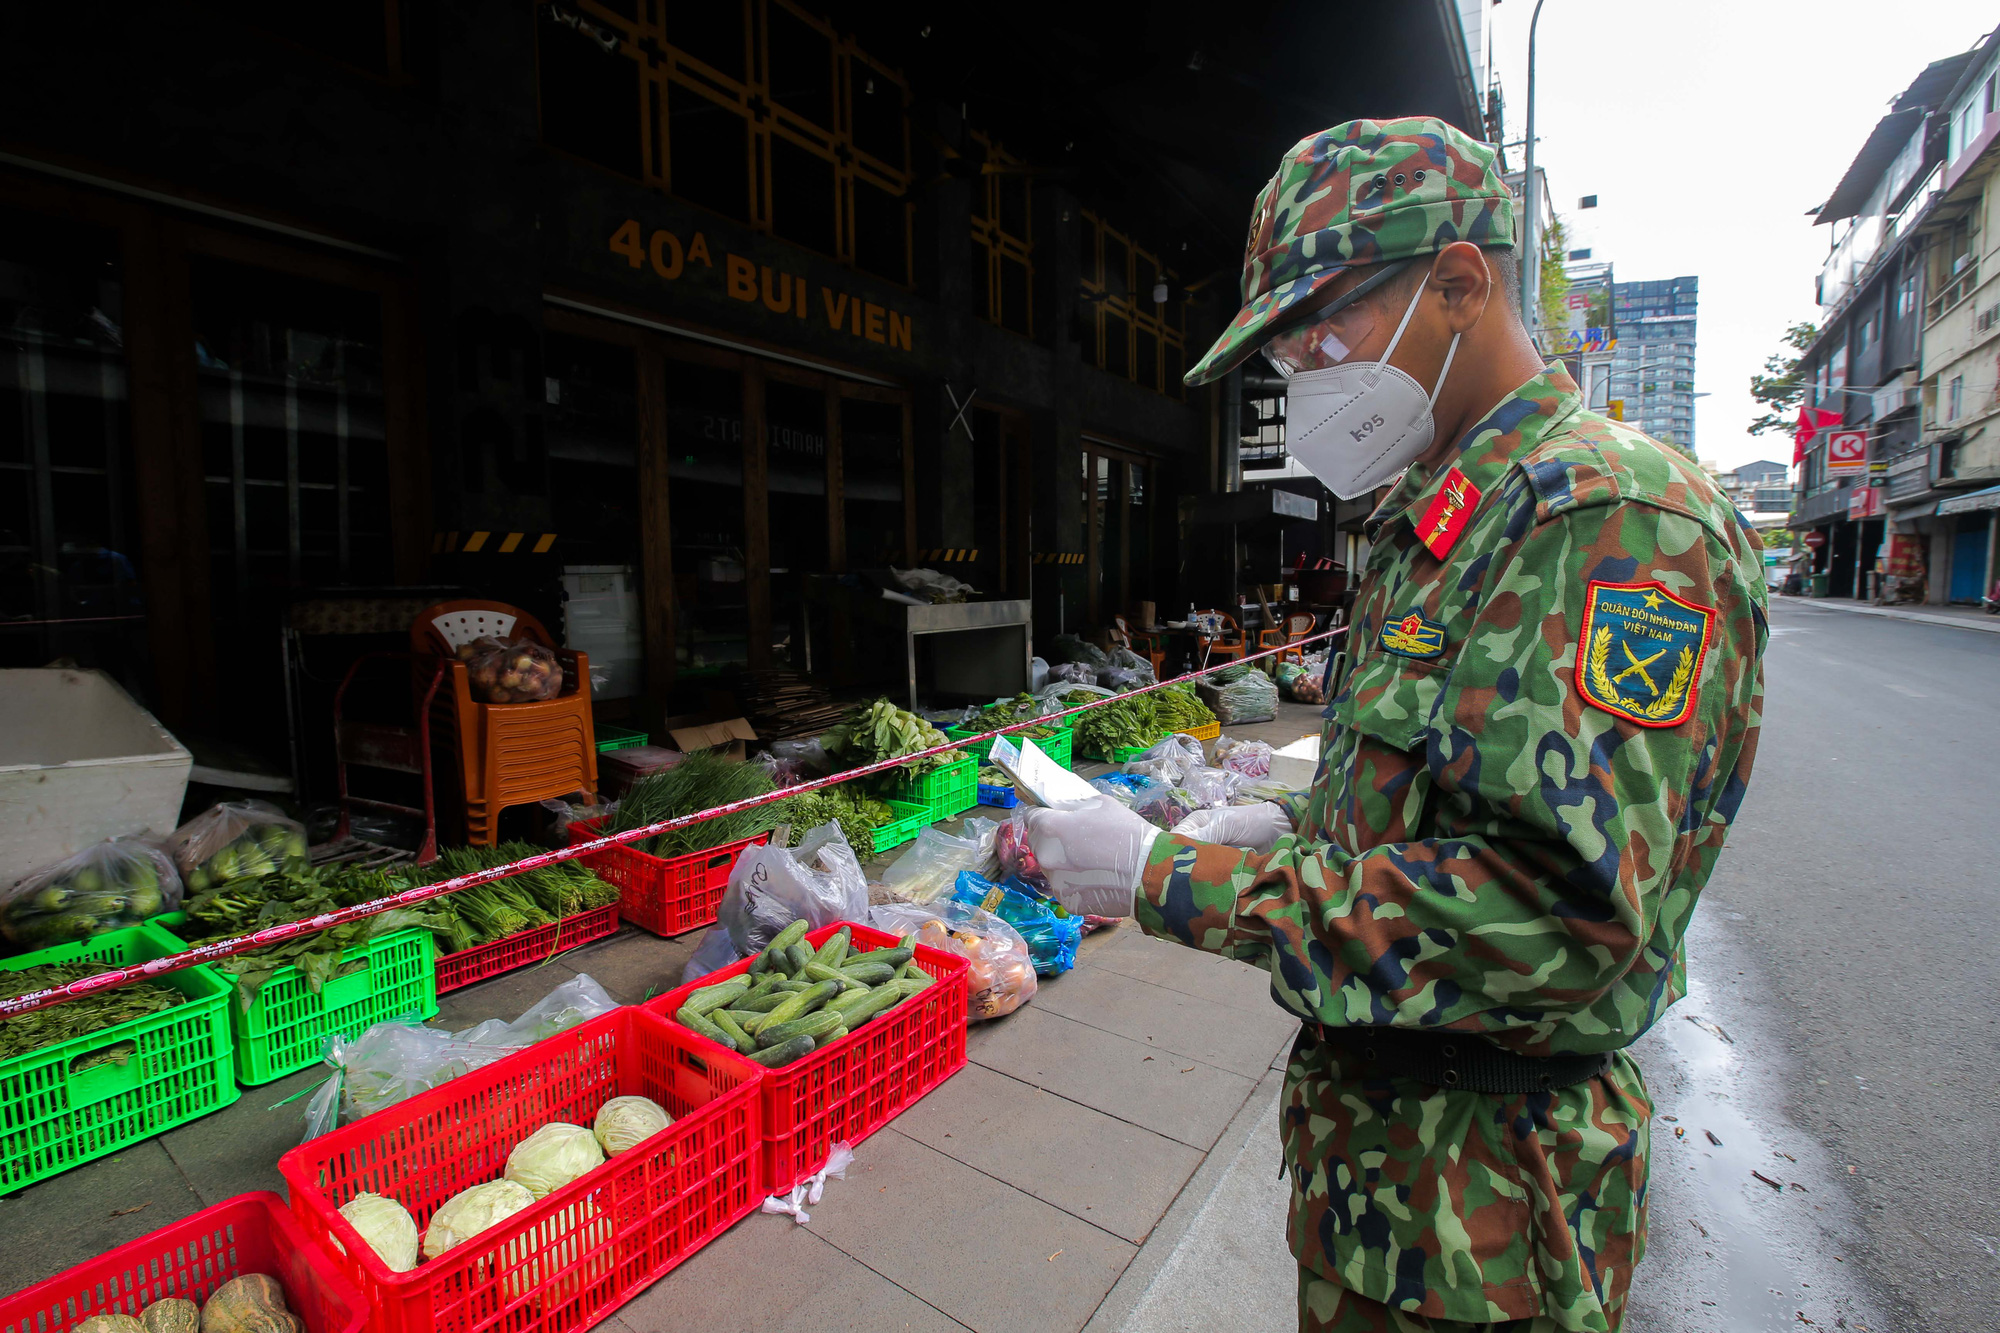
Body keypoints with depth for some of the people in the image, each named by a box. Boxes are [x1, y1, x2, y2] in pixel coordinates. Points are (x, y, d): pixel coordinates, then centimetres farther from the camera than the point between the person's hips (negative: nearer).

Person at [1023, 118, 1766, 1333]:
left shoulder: (1614, 517, -22)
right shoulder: (1436, 521, 9)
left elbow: (1553, 913, -31)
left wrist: (1176, 884, -28)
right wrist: (1291, 830, 1)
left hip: (1479, 1189, -8)